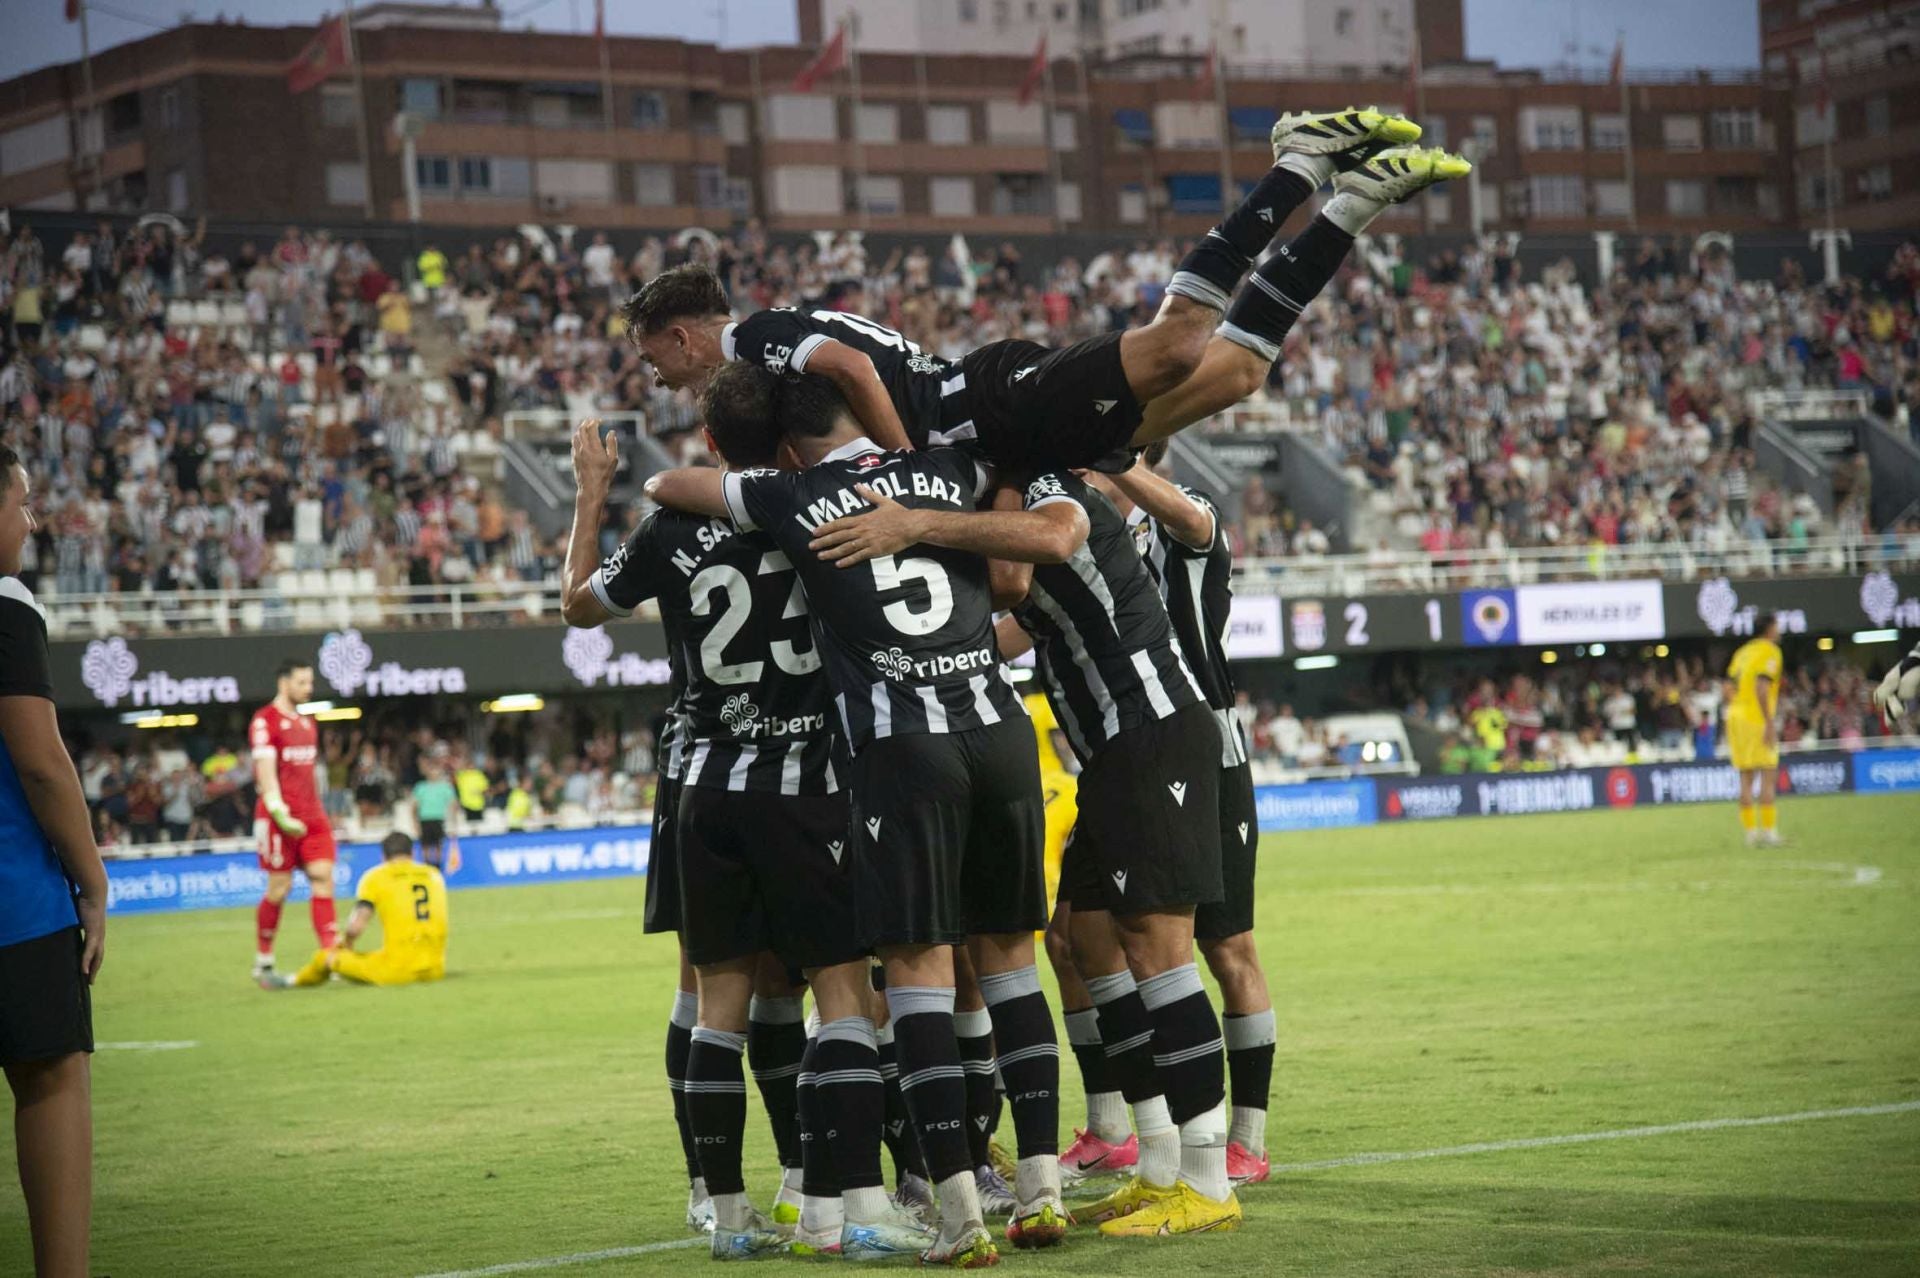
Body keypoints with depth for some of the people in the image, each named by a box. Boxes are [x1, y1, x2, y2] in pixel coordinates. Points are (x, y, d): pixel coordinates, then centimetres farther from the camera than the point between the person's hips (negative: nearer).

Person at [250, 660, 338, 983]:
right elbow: (265, 773, -15)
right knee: (279, 887, -2)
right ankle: (263, 961, 11)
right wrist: (280, 814, -22)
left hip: (312, 817, 7)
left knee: (323, 878, -4)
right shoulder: (265, 721, -8)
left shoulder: (307, 722, 17)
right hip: (280, 820, -7)